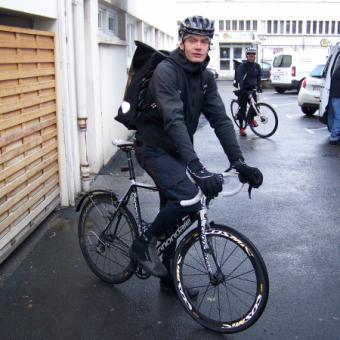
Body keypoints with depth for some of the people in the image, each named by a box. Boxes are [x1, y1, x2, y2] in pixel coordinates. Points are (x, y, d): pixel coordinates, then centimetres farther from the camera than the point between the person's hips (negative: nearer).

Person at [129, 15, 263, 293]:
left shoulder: (206, 78, 1)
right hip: (154, 148, -7)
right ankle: (143, 244, -4)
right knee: (188, 197, -27)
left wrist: (238, 162, -17)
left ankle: (169, 278, 28)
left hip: (176, 150, 7)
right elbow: (174, 120, -33)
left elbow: (220, 119, -6)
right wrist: (196, 167, -43)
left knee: (173, 211, 13)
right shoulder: (166, 71, -21)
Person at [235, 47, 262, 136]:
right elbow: (239, 78, -25)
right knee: (242, 108, -3)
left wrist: (259, 87, -8)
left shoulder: (257, 66, 3)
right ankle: (241, 128, 5)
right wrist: (241, 89, -38)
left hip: (252, 89, 4)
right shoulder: (242, 66, -14)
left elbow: (258, 78, 7)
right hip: (243, 90, -4)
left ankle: (251, 118, 24)